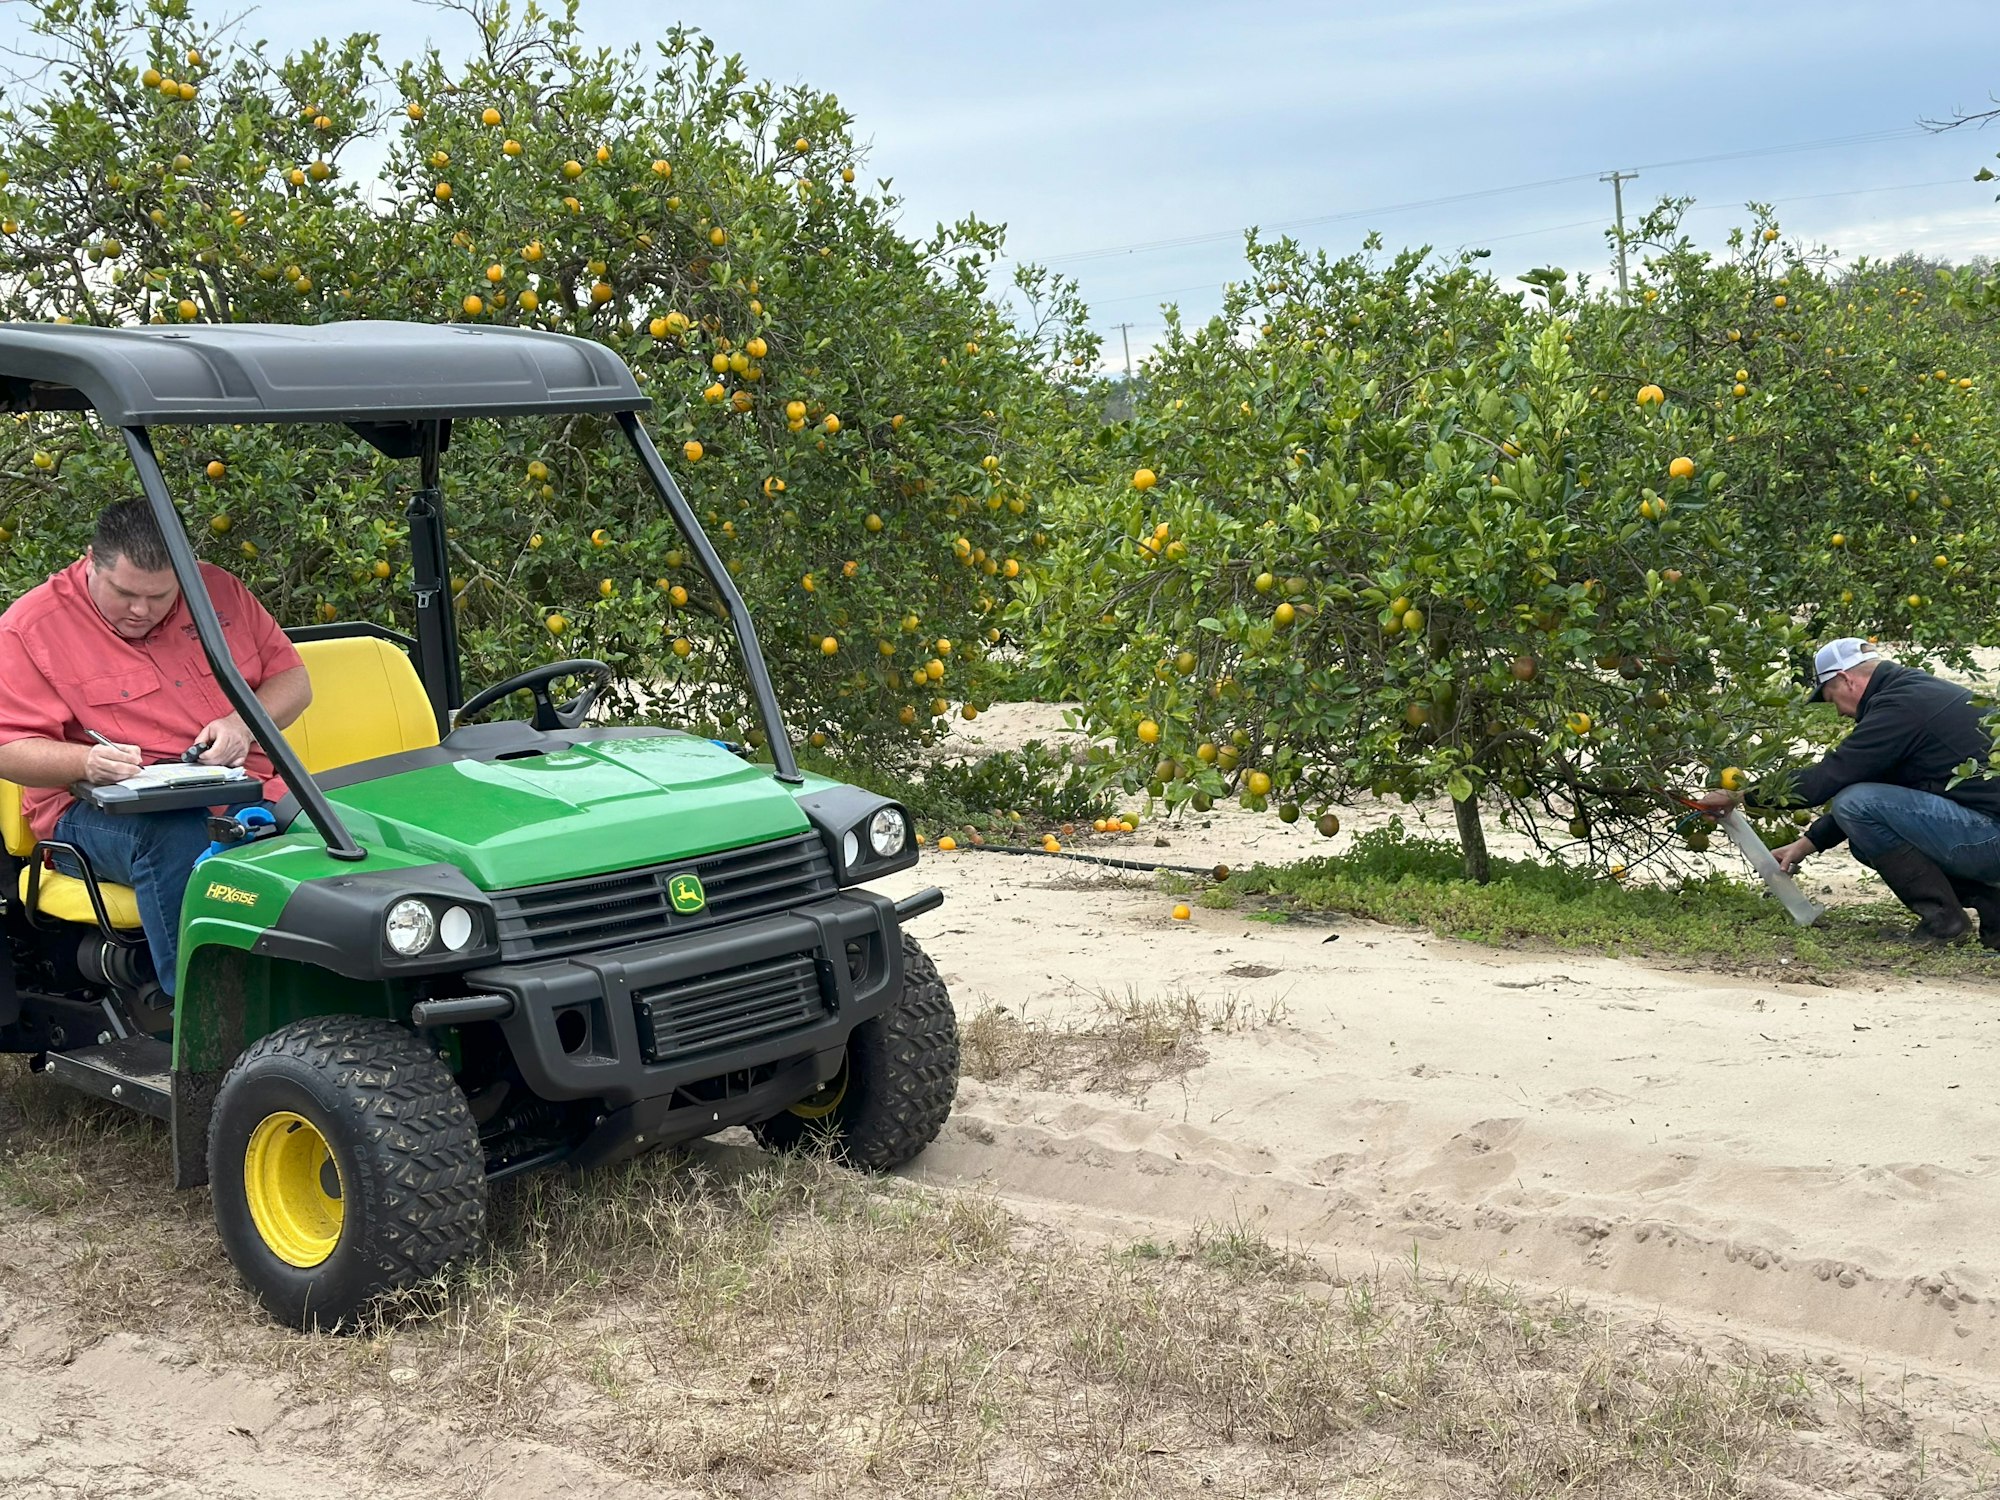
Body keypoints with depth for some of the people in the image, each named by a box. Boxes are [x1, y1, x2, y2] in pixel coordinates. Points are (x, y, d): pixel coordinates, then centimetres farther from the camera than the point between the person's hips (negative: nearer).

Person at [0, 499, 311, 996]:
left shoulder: (216, 589, 12)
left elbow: (292, 679, 14)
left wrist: (244, 722, -8)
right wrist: (86, 760, -23)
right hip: (102, 808, -3)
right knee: (179, 839, -39)